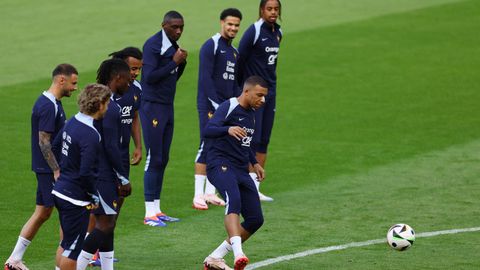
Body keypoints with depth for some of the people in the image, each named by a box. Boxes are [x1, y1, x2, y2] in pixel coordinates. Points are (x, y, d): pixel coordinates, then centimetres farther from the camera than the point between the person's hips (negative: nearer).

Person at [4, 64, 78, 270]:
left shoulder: (52, 103, 13)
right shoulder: (48, 106, -18)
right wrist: (57, 171, -21)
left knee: (42, 214, 12)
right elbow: (44, 141, -21)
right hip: (50, 169, -10)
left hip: (48, 168, 10)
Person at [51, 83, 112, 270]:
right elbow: (86, 173, -25)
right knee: (72, 249, 0)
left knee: (66, 244, 20)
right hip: (76, 199, -9)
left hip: (60, 191, 9)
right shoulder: (91, 135, -23)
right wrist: (94, 196, -12)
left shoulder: (72, 122, 4)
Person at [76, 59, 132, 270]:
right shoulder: (110, 108, -18)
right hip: (103, 174, -10)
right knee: (105, 224, -7)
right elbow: (111, 147, -20)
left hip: (95, 172, 10)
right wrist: (124, 179, -13)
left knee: (107, 223, 14)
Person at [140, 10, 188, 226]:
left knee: (163, 160, 10)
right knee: (154, 159, -8)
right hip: (152, 107, -9)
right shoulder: (153, 45, -14)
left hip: (167, 107, 9)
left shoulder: (173, 46, 13)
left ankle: (157, 210, 15)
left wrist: (182, 62, 1)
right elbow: (150, 77, -21)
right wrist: (174, 61, -18)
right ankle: (149, 214, -6)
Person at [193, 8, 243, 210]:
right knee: (206, 147, -10)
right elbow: (205, 78, -15)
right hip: (209, 105, -8)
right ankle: (198, 195, -9)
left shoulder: (234, 51, 18)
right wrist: (217, 105, -18)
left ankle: (210, 193, 13)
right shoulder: (211, 46, -8)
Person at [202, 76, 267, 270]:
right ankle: (238, 253, -48)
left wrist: (254, 163, 26)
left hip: (241, 170, 9)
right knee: (234, 202, -34)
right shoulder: (229, 107, -8)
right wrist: (228, 129, -40)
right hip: (220, 164, -9)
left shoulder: (251, 113, 18)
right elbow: (207, 131, -22)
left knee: (255, 219, 2)